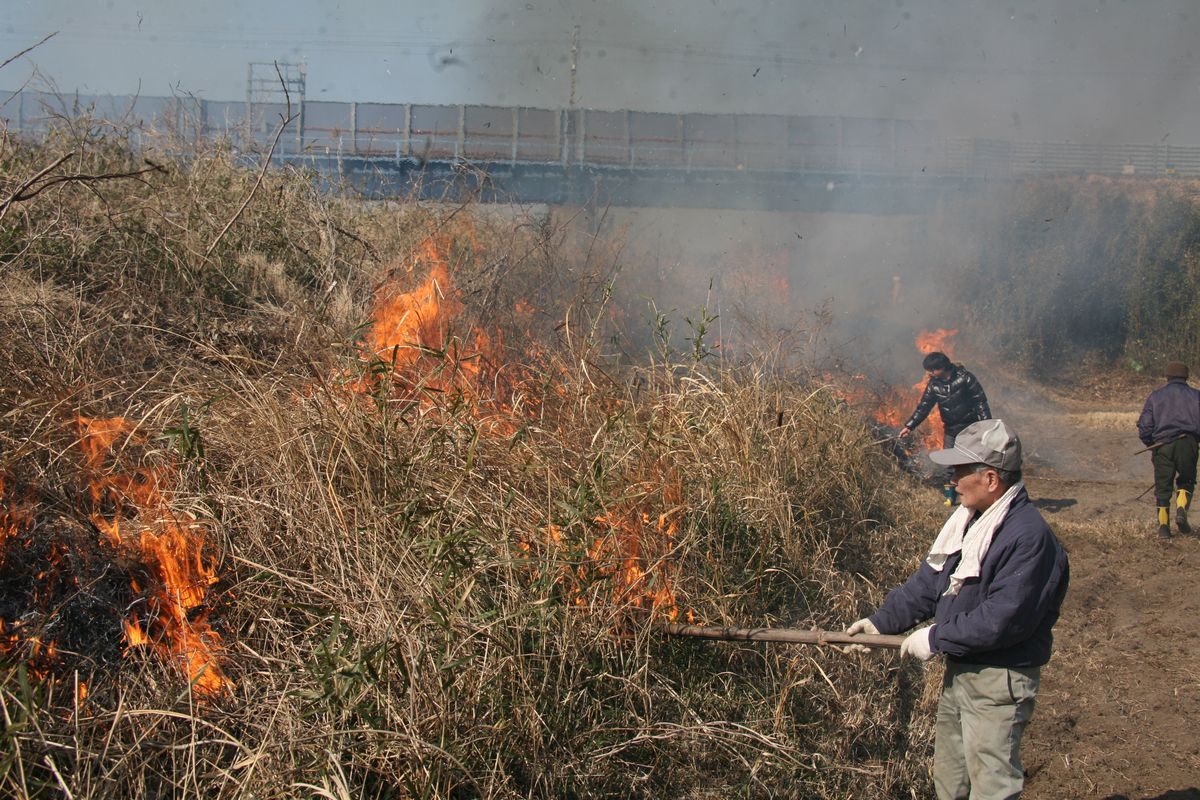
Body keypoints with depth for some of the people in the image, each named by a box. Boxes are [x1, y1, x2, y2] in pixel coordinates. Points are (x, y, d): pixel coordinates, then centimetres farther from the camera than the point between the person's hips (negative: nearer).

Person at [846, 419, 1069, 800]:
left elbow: (1002, 619, -27)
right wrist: (881, 621, 3)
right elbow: (929, 581, 12)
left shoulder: (1028, 535, -23)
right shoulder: (968, 518, 7)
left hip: (998, 683, -9)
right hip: (959, 670, 9)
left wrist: (937, 639, -19)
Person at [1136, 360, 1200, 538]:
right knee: (1186, 481, 17)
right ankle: (1181, 510, -8)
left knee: (1162, 487, 9)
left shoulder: (1156, 395, 11)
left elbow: (1144, 428, 6)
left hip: (1162, 445, 1)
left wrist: (1151, 445, 20)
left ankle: (1163, 526, 3)